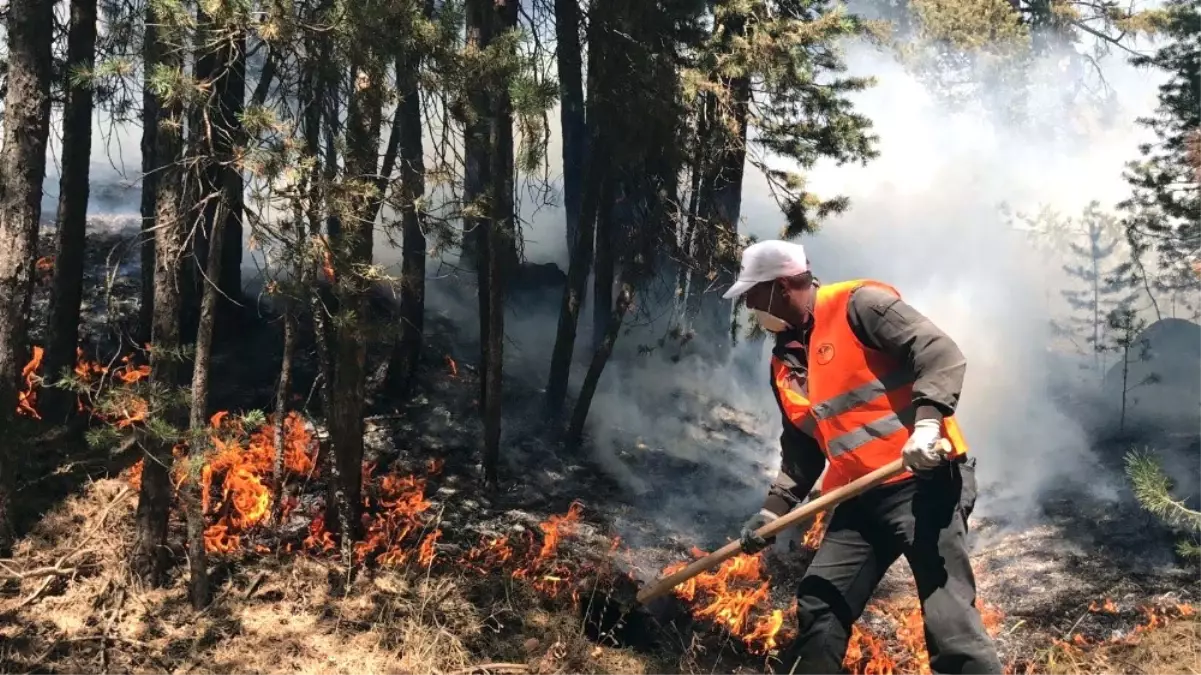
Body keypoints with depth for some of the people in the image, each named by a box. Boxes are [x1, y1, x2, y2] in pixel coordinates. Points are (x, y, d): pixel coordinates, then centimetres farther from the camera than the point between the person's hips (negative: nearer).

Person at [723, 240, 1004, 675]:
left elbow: (941, 354, -15)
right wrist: (774, 509, 14)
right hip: (860, 498, 8)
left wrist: (927, 421, -28)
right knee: (818, 609, 8)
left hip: (923, 481, -8)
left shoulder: (858, 305, -6)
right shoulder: (785, 361, 18)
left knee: (949, 619, -14)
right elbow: (801, 448, 24)